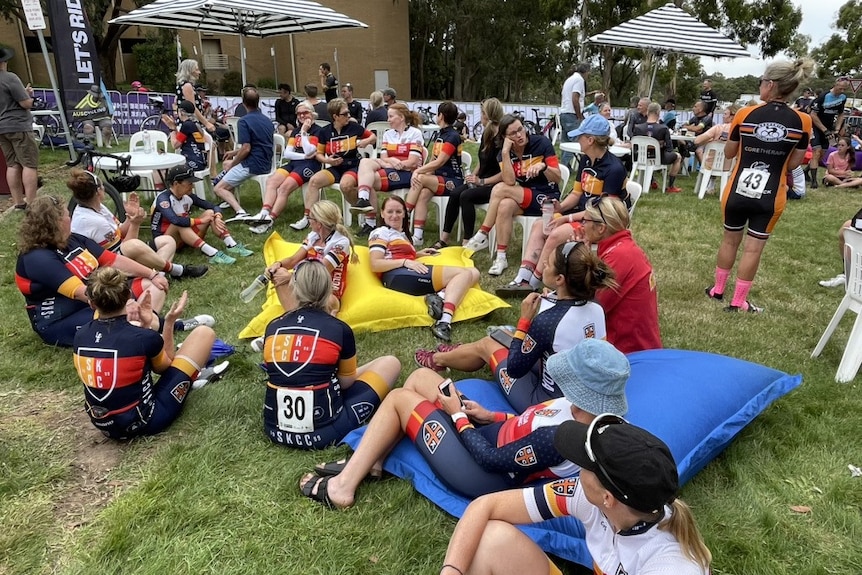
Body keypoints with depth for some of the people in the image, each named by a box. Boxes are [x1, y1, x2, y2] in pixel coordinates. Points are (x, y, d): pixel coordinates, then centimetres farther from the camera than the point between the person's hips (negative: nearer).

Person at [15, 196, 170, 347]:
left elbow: (114, 260, 7)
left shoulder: (73, 239, 7)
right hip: (63, 321, -10)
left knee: (152, 285, -1)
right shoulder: (38, 258, -20)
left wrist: (152, 275, 2)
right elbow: (80, 293, -29)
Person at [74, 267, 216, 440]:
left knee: (151, 322, 12)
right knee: (204, 333, 0)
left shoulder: (80, 336, -8)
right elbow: (164, 366, 0)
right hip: (144, 422, -6)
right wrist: (169, 323, 3)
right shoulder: (145, 337, -23)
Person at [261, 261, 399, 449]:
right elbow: (347, 382, 2)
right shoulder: (339, 329, -13)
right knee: (390, 363, 6)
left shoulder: (273, 327, -3)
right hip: (323, 432, -2)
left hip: (276, 430, 3)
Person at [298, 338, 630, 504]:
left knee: (400, 398, -2)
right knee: (420, 377, 9)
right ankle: (369, 462, 17)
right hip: (492, 435, 9)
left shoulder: (560, 437, -35)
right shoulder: (590, 410, -8)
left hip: (483, 476, -9)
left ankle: (343, 485, 12)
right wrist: (493, 417, 3)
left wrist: (458, 415, -13)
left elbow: (492, 460, -25)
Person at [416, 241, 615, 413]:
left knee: (486, 345, 14)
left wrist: (525, 319, -14)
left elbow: (515, 368, -18)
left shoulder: (547, 321, -31)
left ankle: (437, 359, 44)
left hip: (547, 404, -6)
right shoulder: (596, 309, -10)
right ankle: (457, 352, 51)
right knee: (501, 338, 22)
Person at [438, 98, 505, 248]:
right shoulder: (486, 135, 11)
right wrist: (474, 176, 5)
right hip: (482, 181, 8)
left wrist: (481, 181, -19)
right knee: (455, 193, -14)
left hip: (496, 185, -8)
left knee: (466, 196, -28)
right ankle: (443, 239, -13)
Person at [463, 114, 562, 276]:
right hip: (524, 197, 4)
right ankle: (501, 257, -24)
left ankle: (482, 236, -14)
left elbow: (558, 179, -11)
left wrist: (543, 166, -30)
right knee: (505, 206, -32)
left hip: (546, 197, -4)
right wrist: (505, 152, -21)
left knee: (499, 189, -25)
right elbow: (510, 181, -16)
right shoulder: (504, 153, 1)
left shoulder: (541, 143, -9)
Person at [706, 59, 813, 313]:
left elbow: (729, 153, 4)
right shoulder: (802, 122, -5)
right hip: (770, 197, 0)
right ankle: (738, 301, 14)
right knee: (754, 248, 7)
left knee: (730, 240, 17)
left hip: (737, 191, 0)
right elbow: (793, 164, 0)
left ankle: (718, 290, 30)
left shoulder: (744, 114, -7)